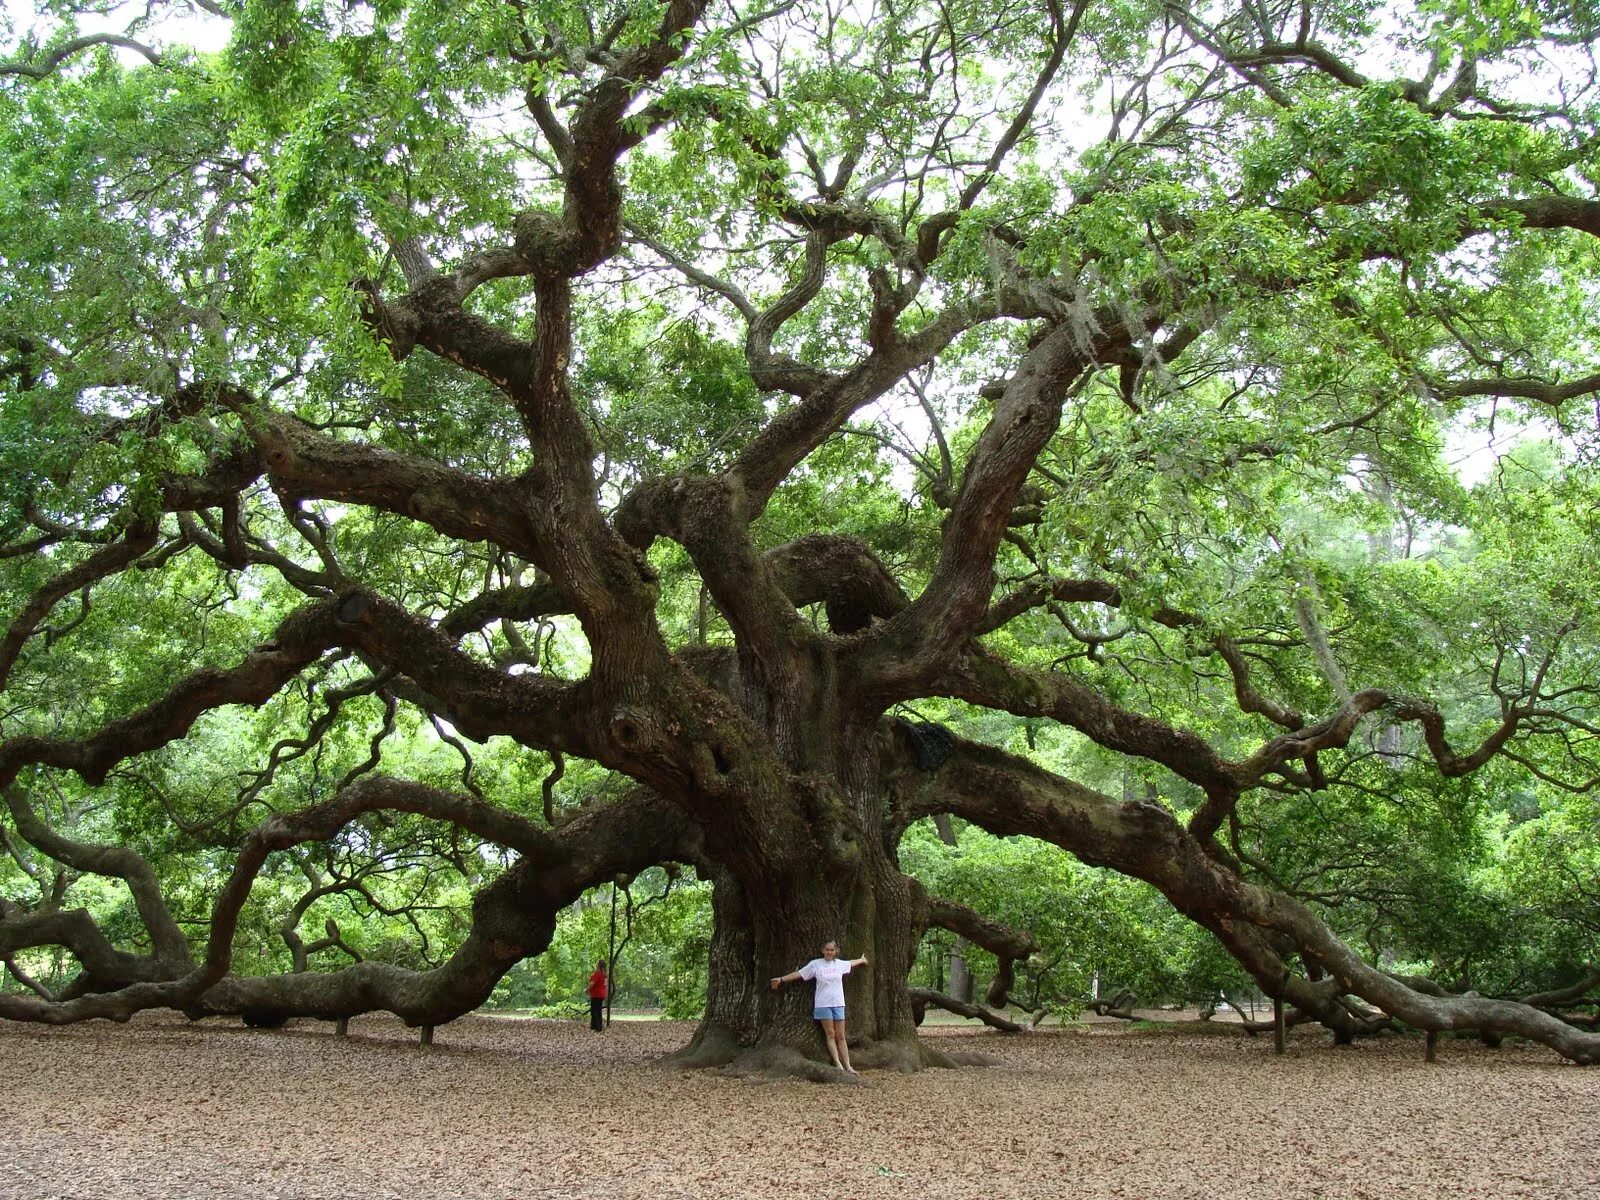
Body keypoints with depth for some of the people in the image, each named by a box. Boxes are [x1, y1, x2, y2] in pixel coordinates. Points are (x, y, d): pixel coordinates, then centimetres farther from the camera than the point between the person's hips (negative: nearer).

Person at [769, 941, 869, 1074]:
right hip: (823, 1004, -3)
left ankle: (848, 1066, 3)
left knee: (840, 1036, 4)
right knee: (830, 1035, -3)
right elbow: (798, 973, -2)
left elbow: (852, 963, 28)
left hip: (838, 1004, 3)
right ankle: (838, 1064, -3)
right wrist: (781, 979, -7)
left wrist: (862, 960, 46)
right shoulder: (815, 964, -3)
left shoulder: (840, 964, 7)